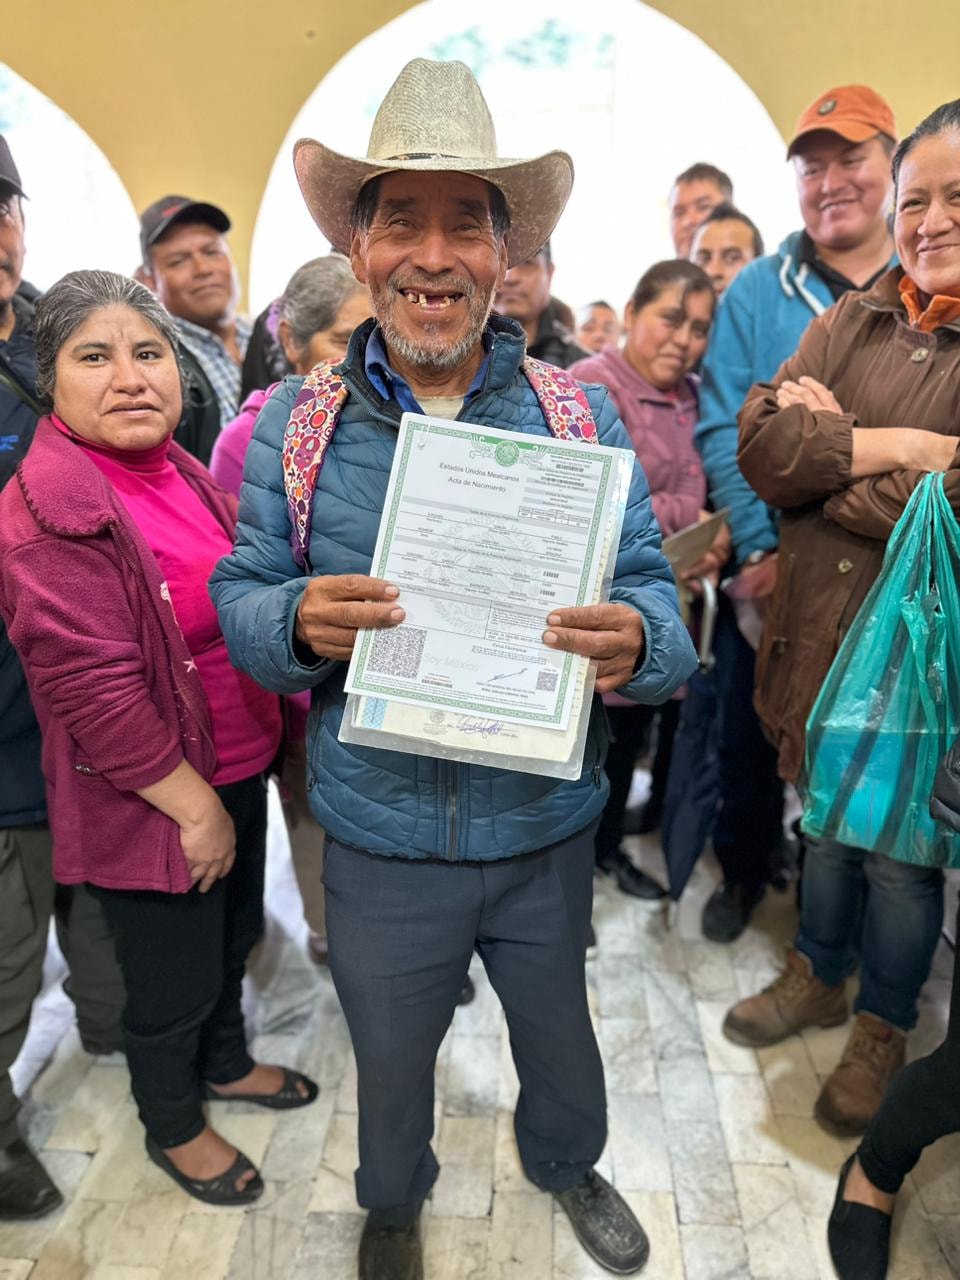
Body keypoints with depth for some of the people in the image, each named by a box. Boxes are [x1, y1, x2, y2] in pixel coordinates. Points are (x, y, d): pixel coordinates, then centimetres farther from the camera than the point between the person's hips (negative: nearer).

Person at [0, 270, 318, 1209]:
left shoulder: (177, 469, 3)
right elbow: (93, 692, -24)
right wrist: (196, 806, -18)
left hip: (238, 769, 8)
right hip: (155, 807, -7)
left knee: (234, 935, 27)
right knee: (173, 983, 15)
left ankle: (225, 1062, 54)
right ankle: (172, 1128, 43)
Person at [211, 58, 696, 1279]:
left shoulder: (582, 412, -6)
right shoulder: (293, 422, -6)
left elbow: (652, 586, -5)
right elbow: (238, 598, -2)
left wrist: (636, 639, -28)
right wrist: (298, 621, -25)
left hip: (547, 825, 1)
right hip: (378, 836, 0)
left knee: (559, 1027, 27)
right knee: (389, 1055, 24)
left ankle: (565, 1162, 62)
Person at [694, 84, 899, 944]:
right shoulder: (756, 292, 0)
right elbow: (723, 432, -6)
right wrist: (761, 549, -15)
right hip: (767, 570, 0)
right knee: (750, 731, 11)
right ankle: (744, 870, 37)